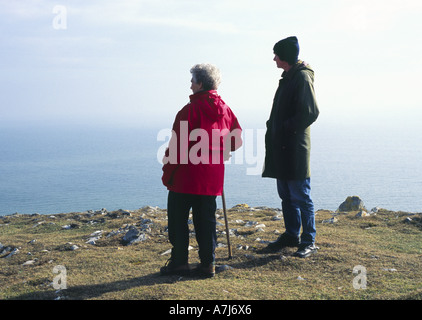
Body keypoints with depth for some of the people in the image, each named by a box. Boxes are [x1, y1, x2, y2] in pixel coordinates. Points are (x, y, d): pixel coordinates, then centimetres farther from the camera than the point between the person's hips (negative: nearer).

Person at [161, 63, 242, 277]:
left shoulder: (190, 110, -12)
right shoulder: (225, 109, 6)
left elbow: (178, 146, -14)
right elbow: (237, 140, 11)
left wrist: (167, 172, -6)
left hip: (186, 174, -6)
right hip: (212, 177, 6)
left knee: (178, 219, 6)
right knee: (206, 220, 11)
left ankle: (179, 262, 9)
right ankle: (208, 264, 11)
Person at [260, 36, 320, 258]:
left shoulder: (302, 77, -11)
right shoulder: (288, 77, 17)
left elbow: (310, 113, -20)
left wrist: (285, 129, -18)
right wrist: (274, 130, 9)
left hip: (295, 147, -9)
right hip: (282, 148, 9)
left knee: (300, 196, -4)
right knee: (286, 195, 14)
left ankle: (309, 240, 5)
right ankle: (292, 236, 24)